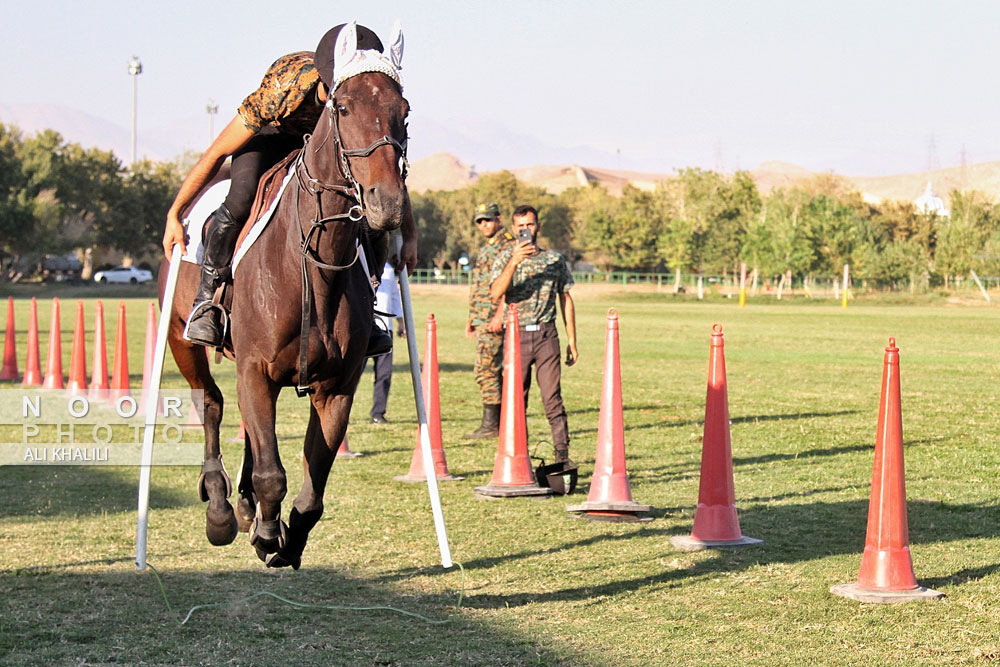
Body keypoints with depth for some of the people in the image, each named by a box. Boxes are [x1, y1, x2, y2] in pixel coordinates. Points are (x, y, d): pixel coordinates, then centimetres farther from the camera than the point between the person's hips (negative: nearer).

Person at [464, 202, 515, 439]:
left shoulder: (507, 244, -10)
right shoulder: (486, 248, 21)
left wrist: (499, 315, -24)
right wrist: (472, 318, 22)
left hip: (494, 319, -10)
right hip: (482, 320, 10)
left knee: (487, 370, -11)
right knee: (494, 371, 10)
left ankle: (491, 425, -10)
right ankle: (501, 422, 13)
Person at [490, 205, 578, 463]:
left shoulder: (554, 259, 10)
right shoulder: (505, 258, 5)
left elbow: (566, 300, 14)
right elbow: (496, 293, -12)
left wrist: (572, 341, 9)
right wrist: (515, 261, -25)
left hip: (546, 335, 0)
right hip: (516, 335, 0)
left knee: (552, 398, -6)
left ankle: (562, 456, -5)